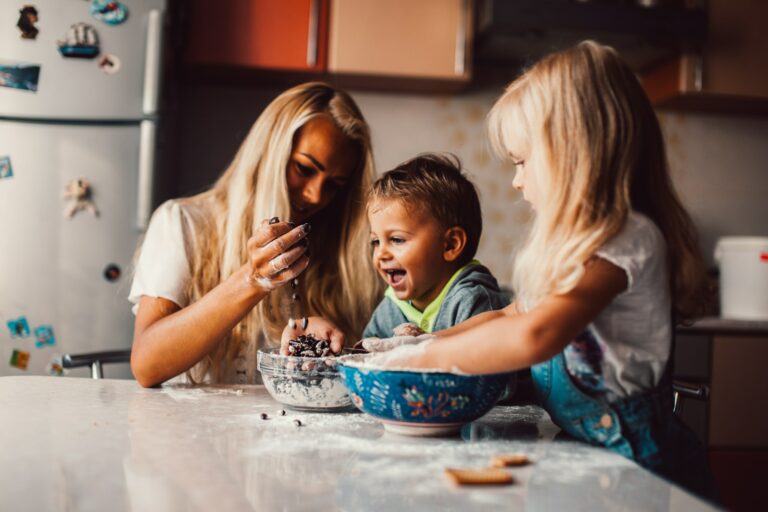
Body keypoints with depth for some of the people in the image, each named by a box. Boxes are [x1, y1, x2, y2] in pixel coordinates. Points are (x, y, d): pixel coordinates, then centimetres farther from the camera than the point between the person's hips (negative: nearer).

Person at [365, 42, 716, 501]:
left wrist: (427, 355, -18)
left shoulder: (627, 238, -16)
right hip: (580, 451, 7)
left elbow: (534, 336, -29)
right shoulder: (575, 239, 11)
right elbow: (511, 317, 19)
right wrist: (419, 344, 8)